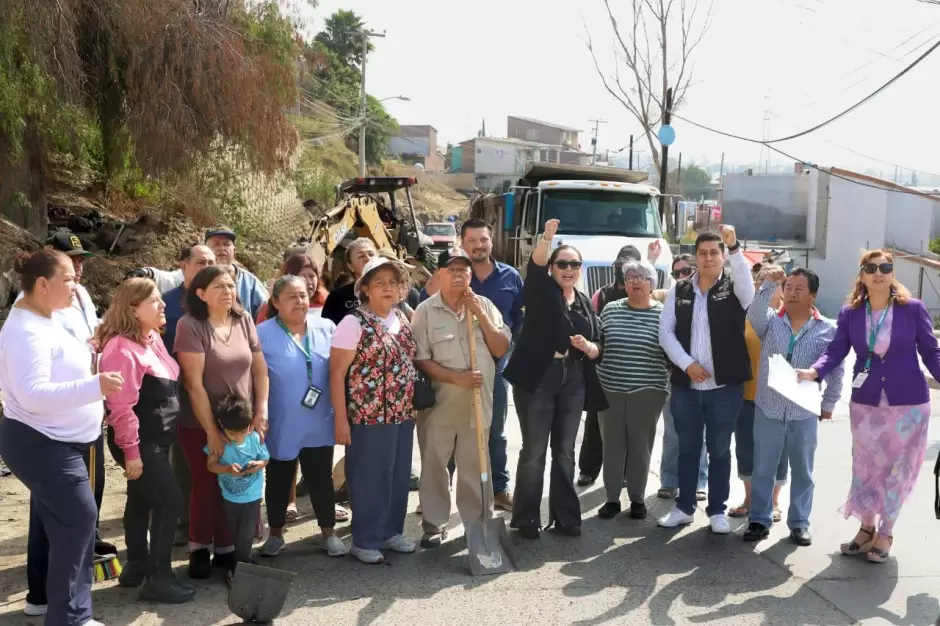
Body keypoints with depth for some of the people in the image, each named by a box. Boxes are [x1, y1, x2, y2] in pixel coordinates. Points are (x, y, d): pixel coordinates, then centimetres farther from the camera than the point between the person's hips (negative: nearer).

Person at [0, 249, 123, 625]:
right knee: (78, 519, -11)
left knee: (53, 520, 20)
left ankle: (43, 596, 34)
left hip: (52, 442, 11)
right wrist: (94, 387, -40)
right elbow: (32, 394, -33)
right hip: (40, 444, -11)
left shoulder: (44, 320, 8)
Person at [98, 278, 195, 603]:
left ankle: (137, 567, 30)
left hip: (157, 439, 10)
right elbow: (122, 406, -24)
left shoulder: (152, 338, 7)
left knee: (142, 501, 18)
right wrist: (131, 450, -22)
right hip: (140, 443, -10)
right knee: (170, 501, -8)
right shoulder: (122, 348, -22)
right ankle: (159, 579, 1)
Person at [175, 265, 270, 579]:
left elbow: (260, 368, 5)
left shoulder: (244, 320, 0)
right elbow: (194, 384, -16)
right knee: (206, 486, 7)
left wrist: (261, 411, -4)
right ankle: (199, 549, 26)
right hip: (201, 424, -4)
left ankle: (226, 549, 23)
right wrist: (211, 430, -16)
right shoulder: (191, 325, -14)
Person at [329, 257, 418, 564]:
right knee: (369, 479, 5)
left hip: (403, 414, 7)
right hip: (369, 415, -6)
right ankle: (364, 541, 20)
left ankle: (391, 531, 32)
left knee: (398, 476, 15)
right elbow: (337, 372, -13)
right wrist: (340, 419, -16)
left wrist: (412, 406, 11)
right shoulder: (353, 323, -12)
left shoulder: (403, 319, 8)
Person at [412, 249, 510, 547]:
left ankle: (475, 521, 25)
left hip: (478, 403, 2)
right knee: (434, 466, 7)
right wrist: (457, 378, -19)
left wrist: (480, 314, -10)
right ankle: (434, 524, 20)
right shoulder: (425, 310, -6)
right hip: (438, 404, -2)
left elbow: (501, 349, -1)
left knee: (474, 467, 12)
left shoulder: (485, 305, 3)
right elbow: (420, 360, -10)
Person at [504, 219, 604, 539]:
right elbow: (535, 266, -21)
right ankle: (527, 519, 8)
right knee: (533, 451, -2)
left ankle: (565, 516, 19)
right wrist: (546, 237, -37)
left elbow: (598, 348, 14)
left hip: (573, 381, 5)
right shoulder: (541, 291, 1)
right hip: (538, 378, -5)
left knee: (565, 451, 11)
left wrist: (587, 347, -9)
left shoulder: (585, 303, 14)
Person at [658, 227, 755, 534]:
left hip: (725, 386, -2)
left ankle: (717, 510, 20)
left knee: (720, 451, 8)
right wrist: (687, 363, -9)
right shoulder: (680, 290, 6)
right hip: (685, 385, 2)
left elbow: (748, 282, -26)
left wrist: (734, 246, -40)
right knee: (687, 449, 12)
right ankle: (684, 507, 24)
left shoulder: (733, 287, -1)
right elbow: (665, 330, 3)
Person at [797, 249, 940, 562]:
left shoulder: (913, 308, -9)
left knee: (897, 467, 7)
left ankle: (885, 534, 23)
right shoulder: (850, 313, -3)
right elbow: (836, 350, -6)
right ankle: (867, 528, 29)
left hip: (908, 401, -2)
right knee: (865, 466, 11)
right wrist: (814, 371, -23)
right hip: (865, 401, 2)